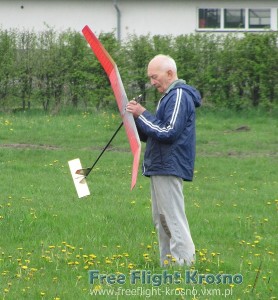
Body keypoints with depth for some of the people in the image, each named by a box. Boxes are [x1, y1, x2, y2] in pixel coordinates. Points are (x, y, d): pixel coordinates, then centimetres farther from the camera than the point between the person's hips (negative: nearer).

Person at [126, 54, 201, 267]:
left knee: (174, 219, -11)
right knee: (161, 220, 12)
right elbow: (152, 135, 21)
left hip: (170, 168, -11)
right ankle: (167, 265, 15)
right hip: (161, 167, 11)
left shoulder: (179, 96, -13)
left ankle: (184, 263, -12)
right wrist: (137, 119, 5)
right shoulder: (169, 97, 20)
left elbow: (169, 132, -21)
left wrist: (143, 115, -12)